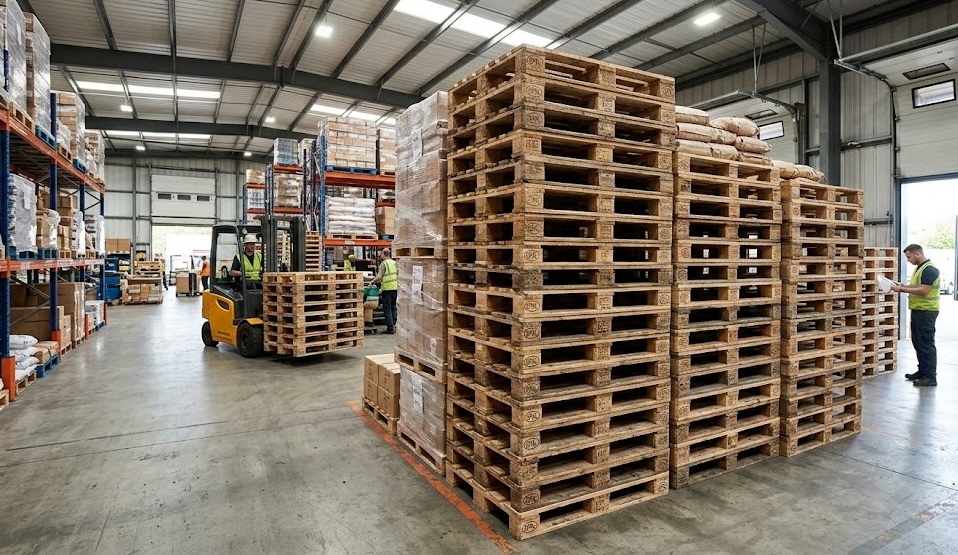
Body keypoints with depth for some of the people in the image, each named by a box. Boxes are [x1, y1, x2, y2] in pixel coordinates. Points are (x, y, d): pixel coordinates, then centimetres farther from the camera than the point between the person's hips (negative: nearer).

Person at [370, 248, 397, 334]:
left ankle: (390, 327, 1)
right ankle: (394, 325, 14)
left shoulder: (383, 263, -9)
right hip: (395, 287, 6)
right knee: (393, 307, 15)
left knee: (387, 308, 2)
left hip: (387, 288, -6)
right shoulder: (395, 263, 10)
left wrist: (372, 282, -4)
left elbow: (379, 277, -17)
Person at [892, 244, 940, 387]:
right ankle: (922, 371, 25)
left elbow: (923, 290, -24)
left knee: (926, 343, -6)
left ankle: (930, 377, -1)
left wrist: (902, 289, -20)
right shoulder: (920, 268, 14)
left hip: (926, 312, -10)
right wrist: (902, 286, 9)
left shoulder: (929, 269, -17)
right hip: (918, 310, 10)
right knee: (918, 342, 15)